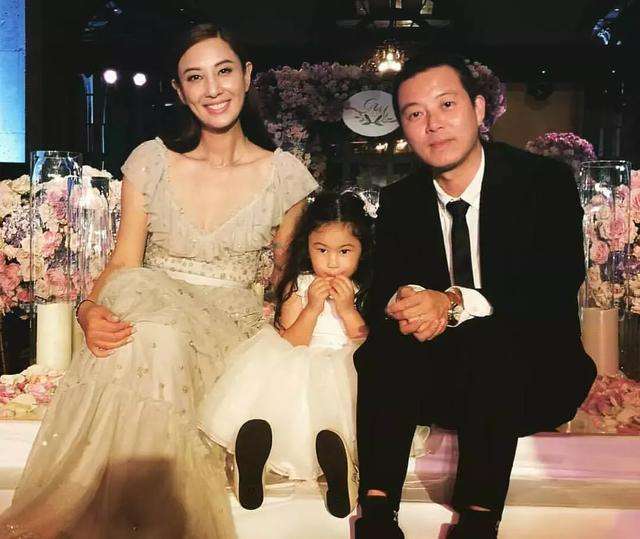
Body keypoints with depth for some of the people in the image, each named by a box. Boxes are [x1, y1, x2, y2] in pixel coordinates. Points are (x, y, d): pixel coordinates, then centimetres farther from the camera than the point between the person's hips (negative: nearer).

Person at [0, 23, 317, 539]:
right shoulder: (152, 161, 2)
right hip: (150, 306, 1)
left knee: (160, 338, -36)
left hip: (230, 323, 0)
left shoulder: (285, 175, 1)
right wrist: (91, 310, -22)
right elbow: (124, 262, -1)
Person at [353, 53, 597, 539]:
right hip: (444, 378, 4)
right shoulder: (400, 201, 6)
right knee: (383, 344, -25)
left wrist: (455, 304, -32)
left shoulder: (545, 181, -7)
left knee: (488, 340, -35)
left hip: (533, 376, -3)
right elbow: (382, 292, 1)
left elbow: (558, 290, -18)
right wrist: (402, 306, -26)